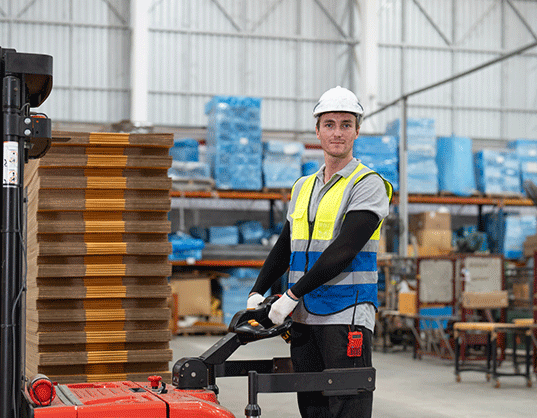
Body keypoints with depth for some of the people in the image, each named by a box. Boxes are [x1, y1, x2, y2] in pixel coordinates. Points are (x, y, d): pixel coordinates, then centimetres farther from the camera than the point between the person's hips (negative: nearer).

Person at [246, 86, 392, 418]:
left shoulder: (368, 185, -6)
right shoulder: (303, 188, 17)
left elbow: (343, 251, -15)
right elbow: (284, 248, 22)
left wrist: (293, 295, -16)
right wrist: (257, 293, 9)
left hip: (347, 316, -7)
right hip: (304, 316, 7)